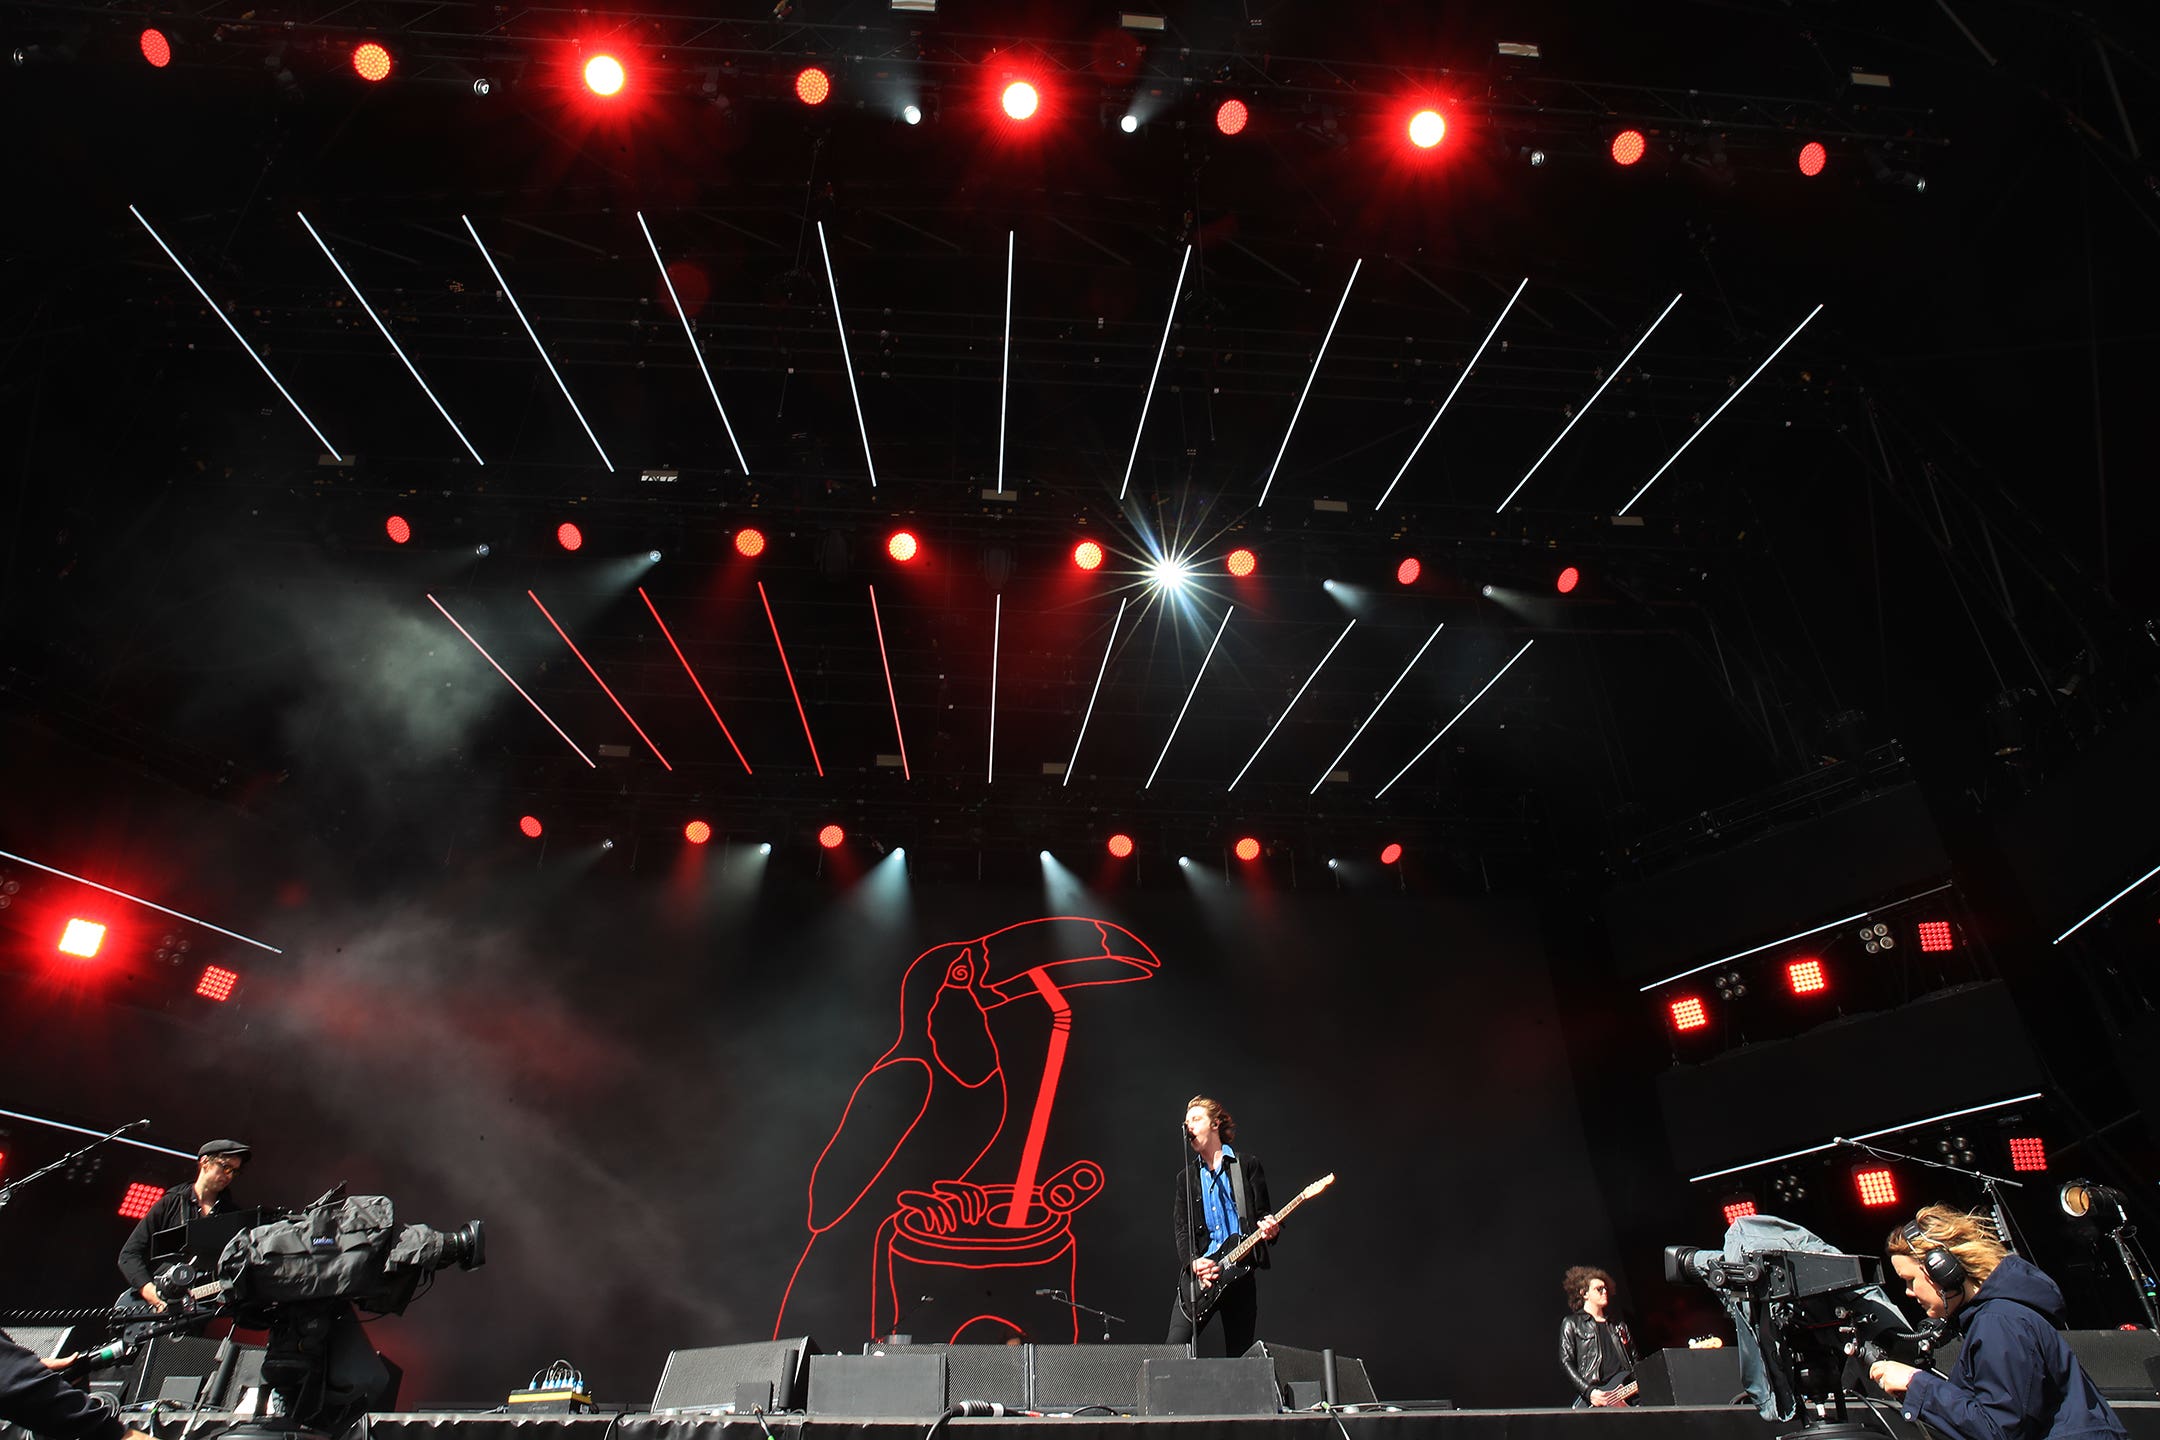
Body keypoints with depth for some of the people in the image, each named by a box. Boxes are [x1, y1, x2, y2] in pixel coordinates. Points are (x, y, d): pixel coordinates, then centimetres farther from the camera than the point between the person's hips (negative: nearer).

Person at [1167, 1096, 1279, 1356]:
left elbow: (1264, 1214, 4)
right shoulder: (1186, 1177, 15)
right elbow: (1182, 1229, 7)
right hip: (1199, 1273, 2)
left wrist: (1268, 1229, -19)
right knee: (1175, 1348, -11)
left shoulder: (1247, 1165, 7)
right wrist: (1193, 1262, -11)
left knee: (1238, 1354, 1)